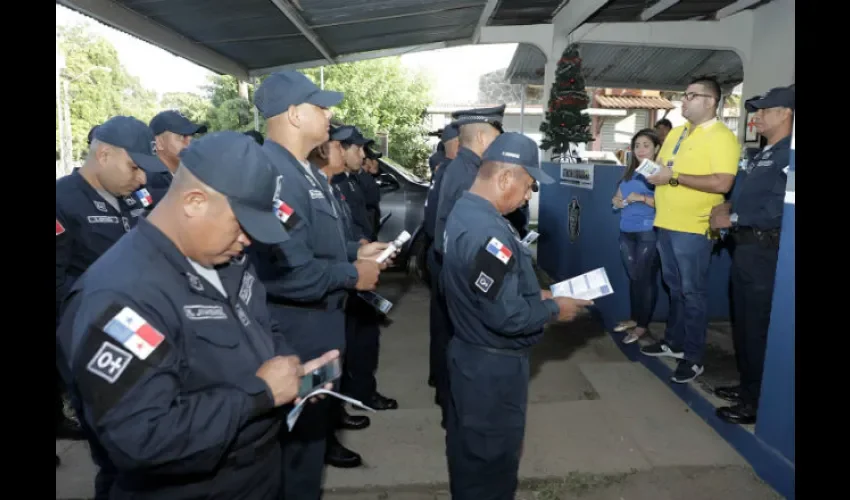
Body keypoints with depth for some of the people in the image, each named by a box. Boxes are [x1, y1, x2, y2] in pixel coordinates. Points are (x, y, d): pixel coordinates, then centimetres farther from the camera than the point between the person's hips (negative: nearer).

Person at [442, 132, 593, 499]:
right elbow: (506, 315, -28)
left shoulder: (464, 211, 3)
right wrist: (554, 308, -12)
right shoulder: (487, 232, -29)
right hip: (492, 366, -10)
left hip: (470, 353, 10)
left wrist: (536, 295, 6)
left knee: (469, 453, 26)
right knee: (492, 463, 11)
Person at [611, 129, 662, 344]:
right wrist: (617, 201, 0)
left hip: (649, 233, -7)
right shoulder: (629, 173, 14)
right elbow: (617, 197, 22)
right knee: (633, 277, 14)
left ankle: (643, 325, 9)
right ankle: (634, 318, 26)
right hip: (627, 232, 7)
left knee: (646, 278, 0)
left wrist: (642, 198, -21)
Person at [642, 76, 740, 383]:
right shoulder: (676, 132, 14)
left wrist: (674, 177, -22)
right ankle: (673, 342, 32)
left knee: (693, 293, 1)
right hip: (666, 223, 8)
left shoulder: (721, 137, -12)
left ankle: (693, 358, 12)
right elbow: (660, 164, 25)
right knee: (675, 288, 18)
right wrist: (653, 173, 1)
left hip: (693, 228, -8)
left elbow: (723, 184, -23)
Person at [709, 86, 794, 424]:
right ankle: (747, 387, 32)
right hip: (746, 247, 10)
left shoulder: (789, 153, -15)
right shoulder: (763, 154, 17)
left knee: (758, 328, -1)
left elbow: (779, 207, -24)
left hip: (766, 252, -10)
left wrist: (733, 218, -16)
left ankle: (758, 403, 11)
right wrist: (728, 206, 5)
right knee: (742, 323, 18)